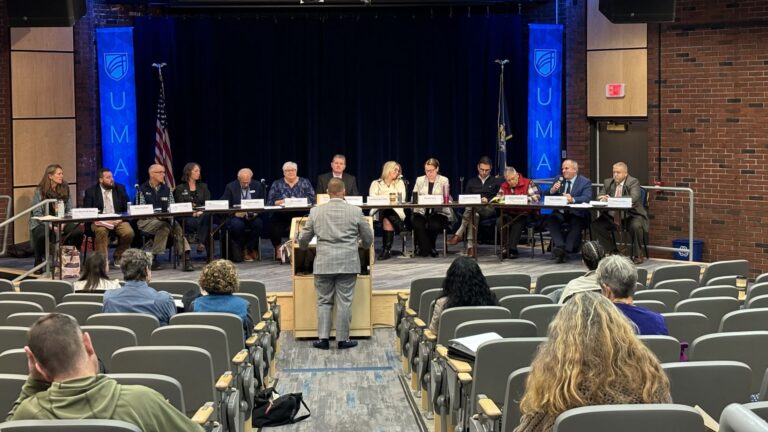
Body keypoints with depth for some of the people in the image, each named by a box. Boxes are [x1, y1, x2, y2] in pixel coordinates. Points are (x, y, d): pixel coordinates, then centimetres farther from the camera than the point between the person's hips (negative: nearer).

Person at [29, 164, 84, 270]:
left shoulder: (65, 189, 7)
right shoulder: (39, 191, -3)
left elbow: (69, 210, 5)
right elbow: (37, 213, -7)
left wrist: (63, 223, -13)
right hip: (41, 224, -3)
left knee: (78, 231, -25)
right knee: (42, 235, -37)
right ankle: (38, 261, -9)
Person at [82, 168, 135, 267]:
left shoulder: (120, 188, 9)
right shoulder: (91, 191, 3)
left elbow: (127, 208, 8)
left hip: (117, 221, 2)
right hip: (99, 221, -2)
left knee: (129, 232, -26)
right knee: (101, 231, -36)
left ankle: (118, 257, 0)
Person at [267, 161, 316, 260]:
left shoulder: (305, 182, 14)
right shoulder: (276, 184, 15)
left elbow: (312, 199, 2)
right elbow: (270, 202, 4)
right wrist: (281, 202, -14)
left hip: (301, 215, 0)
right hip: (281, 216, 0)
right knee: (274, 228, -30)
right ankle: (278, 249, -4)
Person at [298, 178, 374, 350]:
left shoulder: (316, 211, 2)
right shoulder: (355, 211, -1)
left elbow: (303, 239, 10)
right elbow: (368, 238, 8)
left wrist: (303, 246, 33)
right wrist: (363, 246, 31)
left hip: (323, 264, 1)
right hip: (348, 263, -1)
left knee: (324, 302, 9)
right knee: (344, 302, 3)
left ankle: (322, 338, 6)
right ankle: (343, 339, 6)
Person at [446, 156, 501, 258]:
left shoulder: (495, 182, 22)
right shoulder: (471, 182, 27)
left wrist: (488, 200, -10)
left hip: (489, 210, -2)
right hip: (473, 207, 2)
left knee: (471, 207, -37)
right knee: (474, 214, -40)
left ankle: (459, 234, -47)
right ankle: (471, 246, -51)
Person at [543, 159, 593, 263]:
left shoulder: (585, 182, 4)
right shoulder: (559, 180, 16)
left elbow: (587, 198, -13)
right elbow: (547, 197, 14)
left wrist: (573, 199, -32)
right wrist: (552, 190, -10)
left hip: (576, 214, -3)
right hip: (560, 213, 3)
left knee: (576, 224, -35)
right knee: (550, 220, -27)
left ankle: (566, 250, -42)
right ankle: (560, 246, -40)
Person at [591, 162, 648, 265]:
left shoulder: (634, 182, -8)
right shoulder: (608, 182, 8)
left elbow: (633, 198, -26)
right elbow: (599, 197, 6)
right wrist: (604, 199, -21)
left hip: (631, 215, -5)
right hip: (612, 217, 5)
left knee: (636, 226, -35)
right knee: (596, 224, -13)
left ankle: (637, 255, -11)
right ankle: (613, 251, 1)